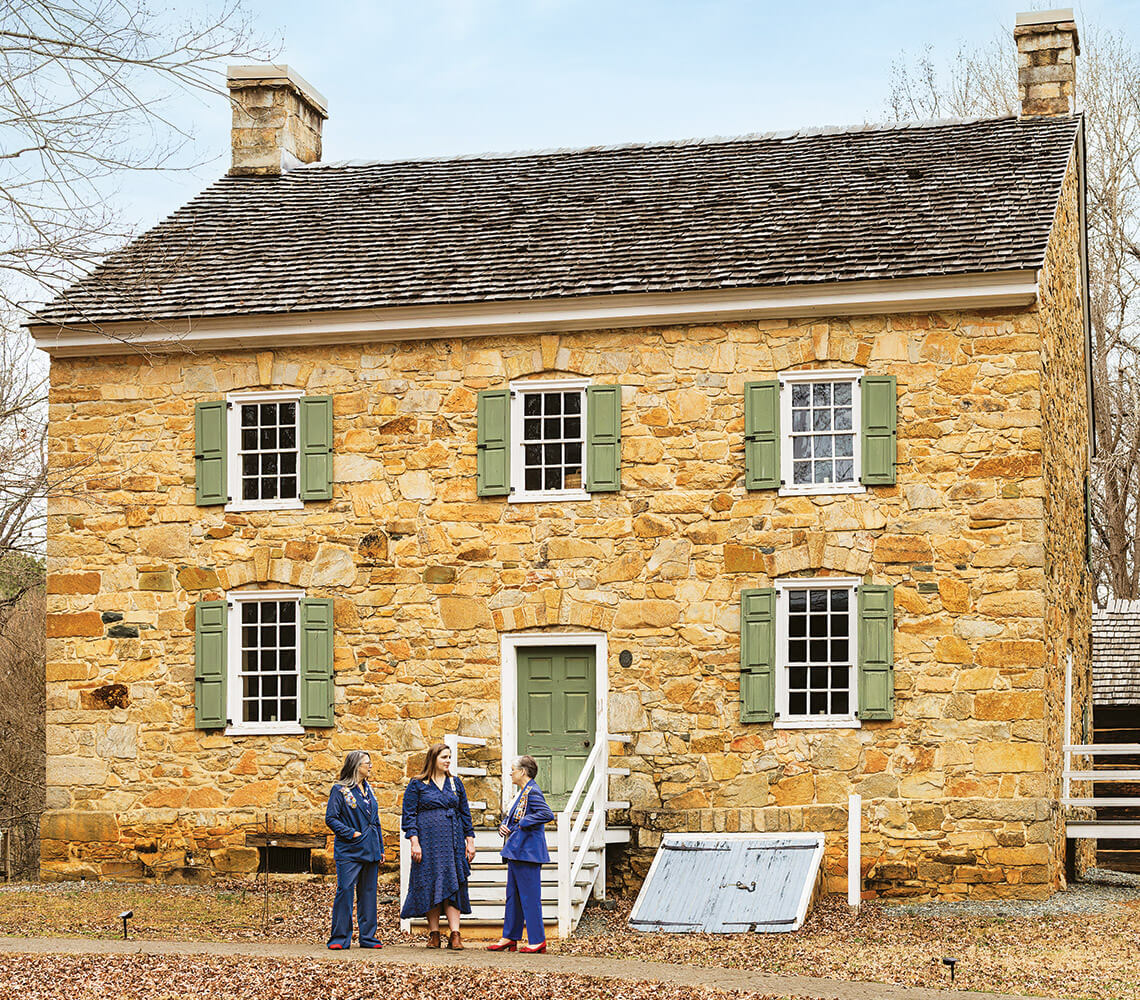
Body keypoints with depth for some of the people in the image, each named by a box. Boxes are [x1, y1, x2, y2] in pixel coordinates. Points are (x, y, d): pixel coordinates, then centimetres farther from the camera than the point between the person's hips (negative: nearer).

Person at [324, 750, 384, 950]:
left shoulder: (368, 790, 16)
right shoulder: (340, 790, -4)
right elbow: (330, 819, -8)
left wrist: (380, 848, 17)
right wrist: (351, 834, -15)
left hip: (370, 851, 6)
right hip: (349, 851, -6)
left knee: (368, 892, 7)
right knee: (345, 891, -9)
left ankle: (368, 936, 12)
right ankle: (340, 938, -5)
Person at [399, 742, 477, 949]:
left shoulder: (455, 783, 13)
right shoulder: (417, 785, 2)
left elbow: (465, 814, 15)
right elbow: (409, 815, 0)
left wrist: (470, 840, 8)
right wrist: (414, 841, -10)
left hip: (453, 842, 3)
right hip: (428, 841, -2)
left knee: (453, 885, -5)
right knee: (430, 885, -1)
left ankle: (454, 934, -7)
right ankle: (434, 934, 7)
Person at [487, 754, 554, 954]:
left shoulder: (532, 792, -14)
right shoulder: (522, 792, 17)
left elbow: (547, 814, -26)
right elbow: (511, 818, 26)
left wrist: (522, 824, -19)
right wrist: (503, 826, 5)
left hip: (527, 852, -10)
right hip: (516, 851, 10)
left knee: (529, 896, -6)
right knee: (513, 895, 13)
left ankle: (537, 941, -1)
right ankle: (510, 938, 19)